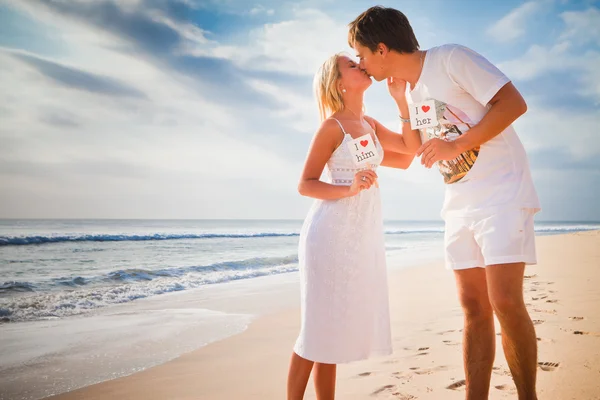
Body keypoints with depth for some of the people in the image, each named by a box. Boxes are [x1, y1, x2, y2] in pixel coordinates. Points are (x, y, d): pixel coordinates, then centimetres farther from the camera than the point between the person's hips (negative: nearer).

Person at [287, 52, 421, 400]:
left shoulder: (370, 124, 13)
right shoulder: (332, 126, -8)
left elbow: (412, 148, 10)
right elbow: (305, 185, -9)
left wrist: (401, 99, 4)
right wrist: (350, 188, -24)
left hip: (363, 237, 8)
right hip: (332, 235, -7)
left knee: (337, 327, 11)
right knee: (318, 328, -3)